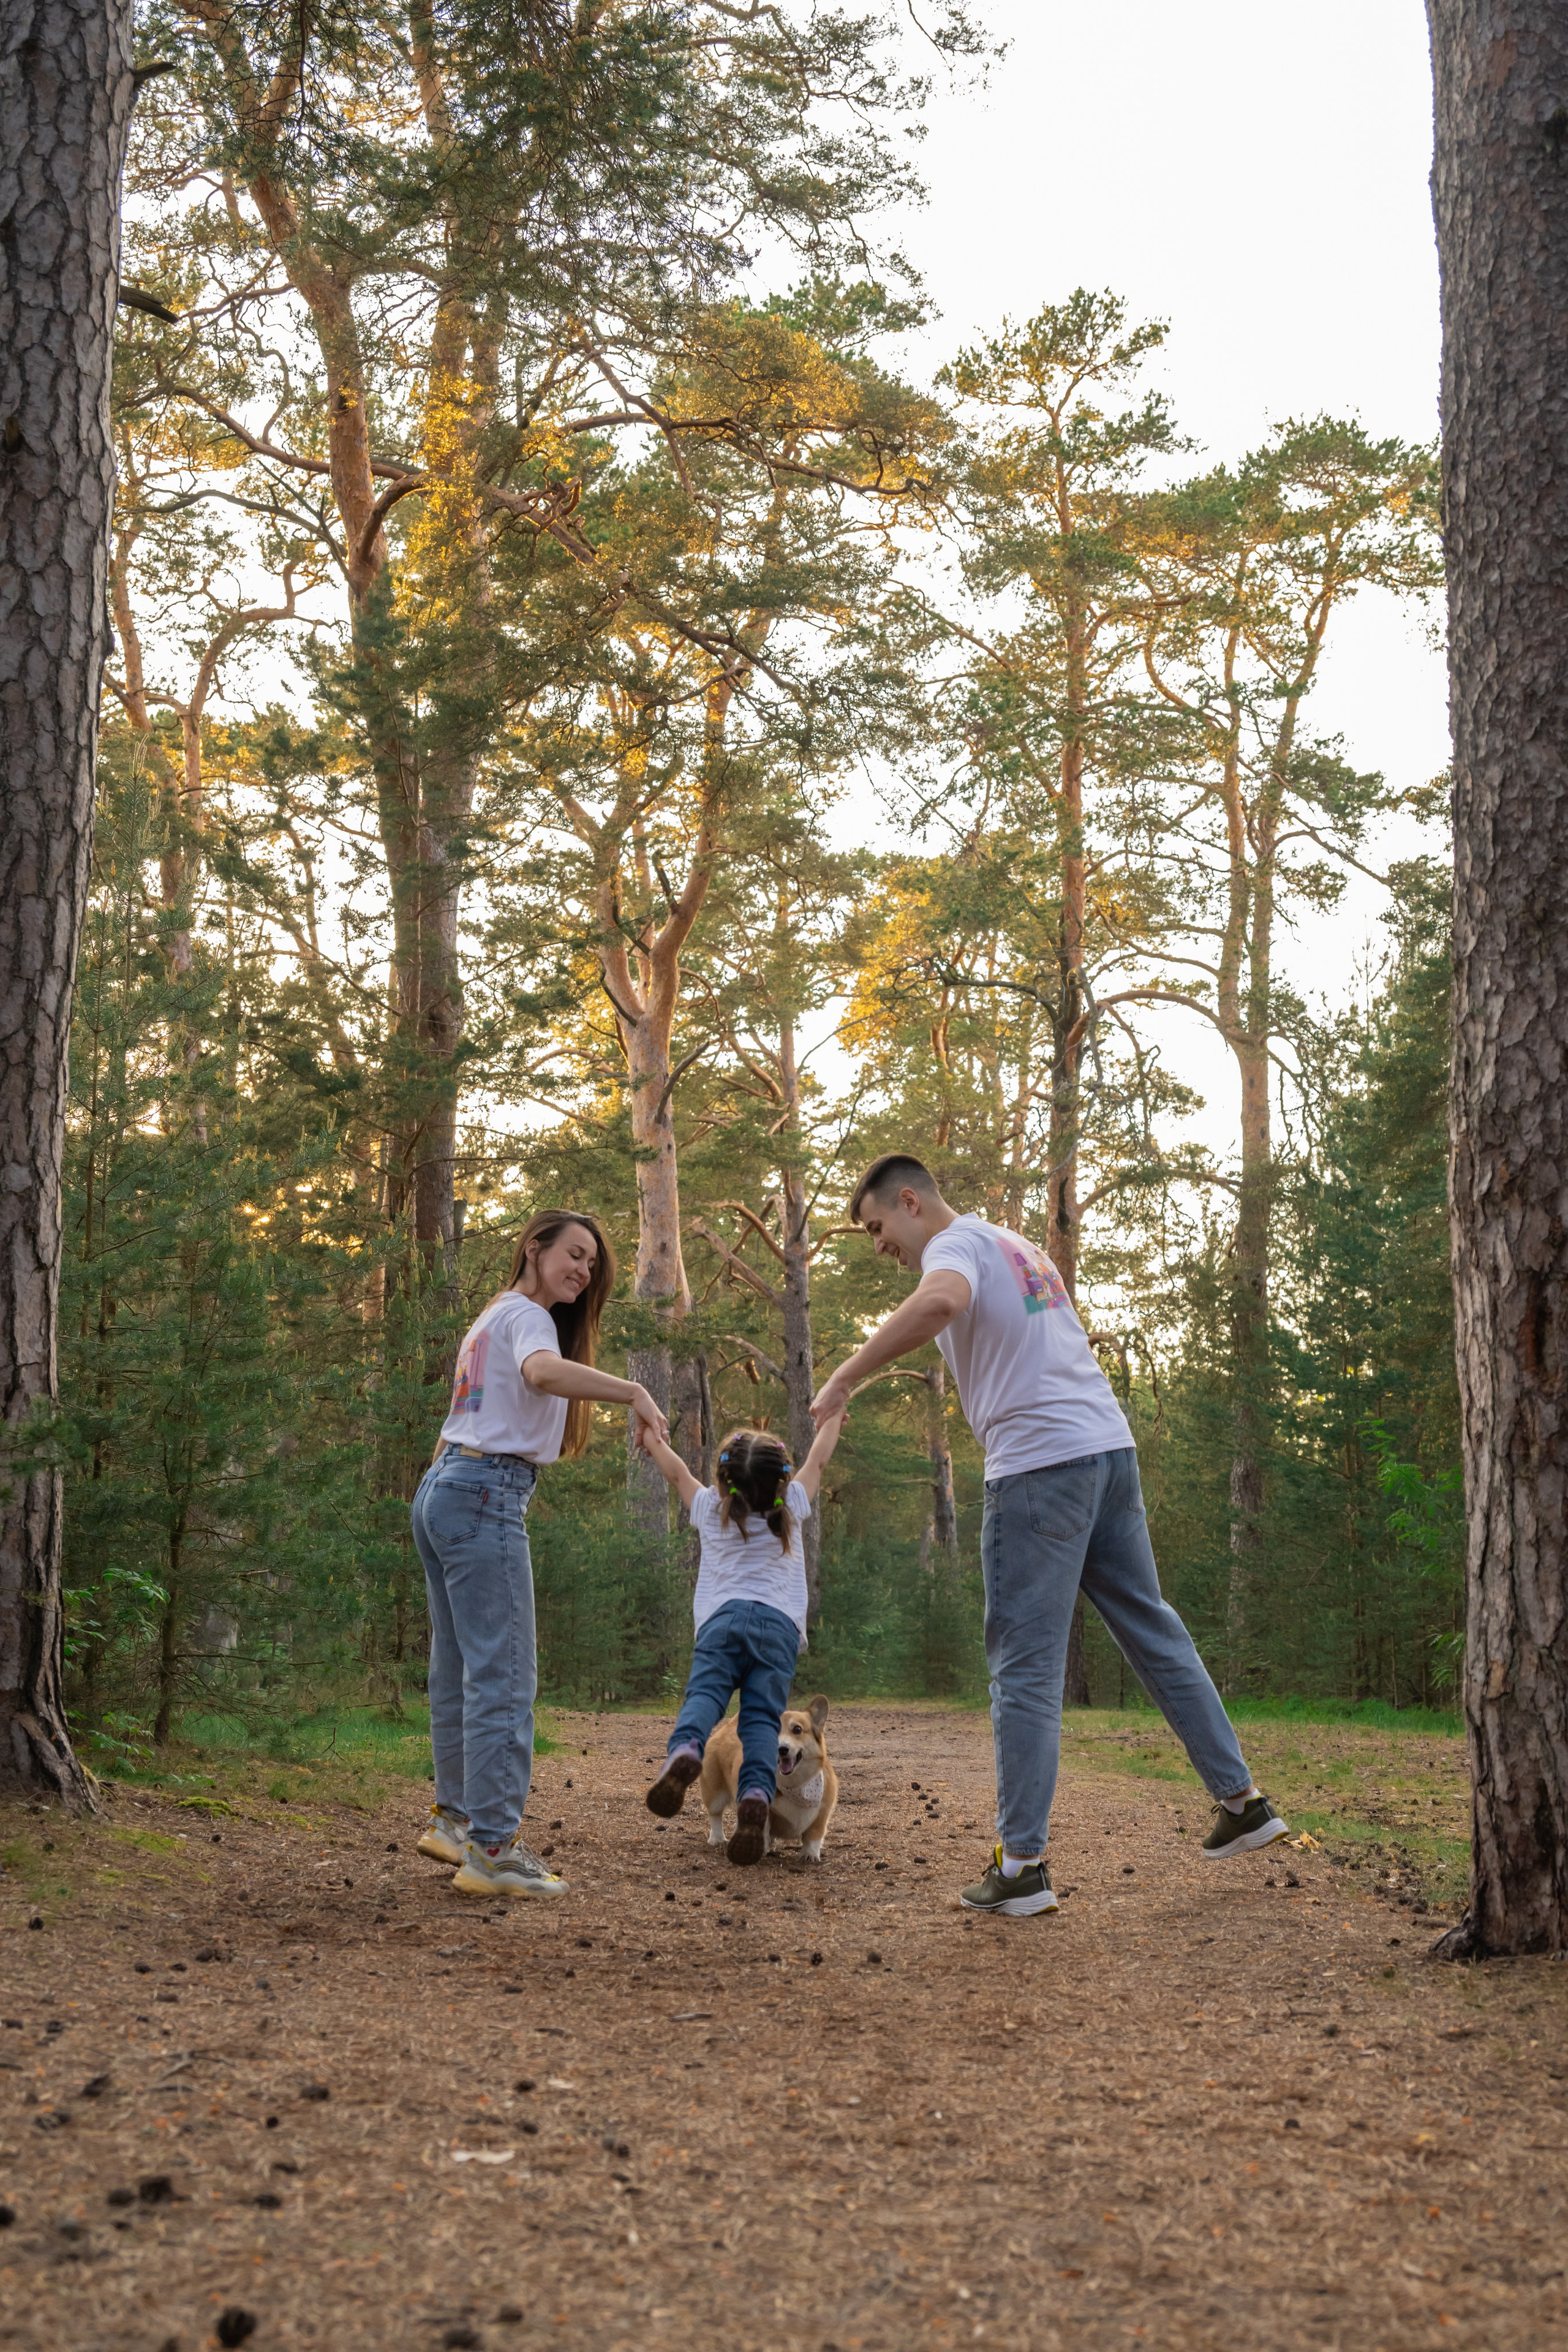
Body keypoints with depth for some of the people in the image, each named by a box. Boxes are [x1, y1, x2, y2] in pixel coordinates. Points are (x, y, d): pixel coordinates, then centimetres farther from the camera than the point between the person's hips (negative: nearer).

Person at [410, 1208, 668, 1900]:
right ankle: (492, 1848, -15)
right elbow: (542, 1371, -29)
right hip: (486, 1495, -10)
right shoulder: (527, 1316, -7)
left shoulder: (491, 1319, 24)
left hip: (442, 1488, 10)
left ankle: (454, 1816, 21)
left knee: (459, 1672, 14)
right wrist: (634, 1393, -33)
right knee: (503, 1676, -12)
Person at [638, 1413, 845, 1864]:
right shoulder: (790, 1510, 18)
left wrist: (652, 1438, 53)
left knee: (704, 1693, -15)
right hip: (780, 1624, 0)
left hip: (723, 1617, 0)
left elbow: (677, 1472, 35)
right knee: (762, 1716, -9)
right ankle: (756, 1793, -34)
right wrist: (831, 1422, 53)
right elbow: (817, 1463, 35)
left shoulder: (710, 1510, 17)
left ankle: (685, 1749, -48)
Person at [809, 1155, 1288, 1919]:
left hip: (1040, 1464, -9)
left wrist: (844, 1379, -25)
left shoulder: (955, 1245, -5)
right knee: (1152, 1629, 16)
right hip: (1111, 1447, 9)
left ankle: (1022, 1864, -3)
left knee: (1025, 1666, -4)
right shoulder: (1018, 1247, 24)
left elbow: (940, 1302, -29)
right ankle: (1241, 1799, 21)